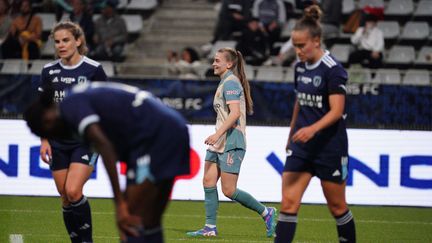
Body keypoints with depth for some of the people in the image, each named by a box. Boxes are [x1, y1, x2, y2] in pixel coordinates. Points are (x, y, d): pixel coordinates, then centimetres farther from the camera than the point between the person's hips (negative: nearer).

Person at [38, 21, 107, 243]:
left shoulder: (94, 70, -5)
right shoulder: (49, 71, 5)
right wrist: (44, 140, 4)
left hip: (86, 141, -4)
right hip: (58, 143, 4)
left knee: (73, 191, -19)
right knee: (65, 198, 3)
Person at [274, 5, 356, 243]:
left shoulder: (332, 69, -15)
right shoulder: (300, 67, 7)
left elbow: (336, 111, -20)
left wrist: (312, 129, -35)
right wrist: (292, 133, 26)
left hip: (330, 147, -6)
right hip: (301, 147, 6)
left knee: (337, 206, 7)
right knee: (288, 202, -6)